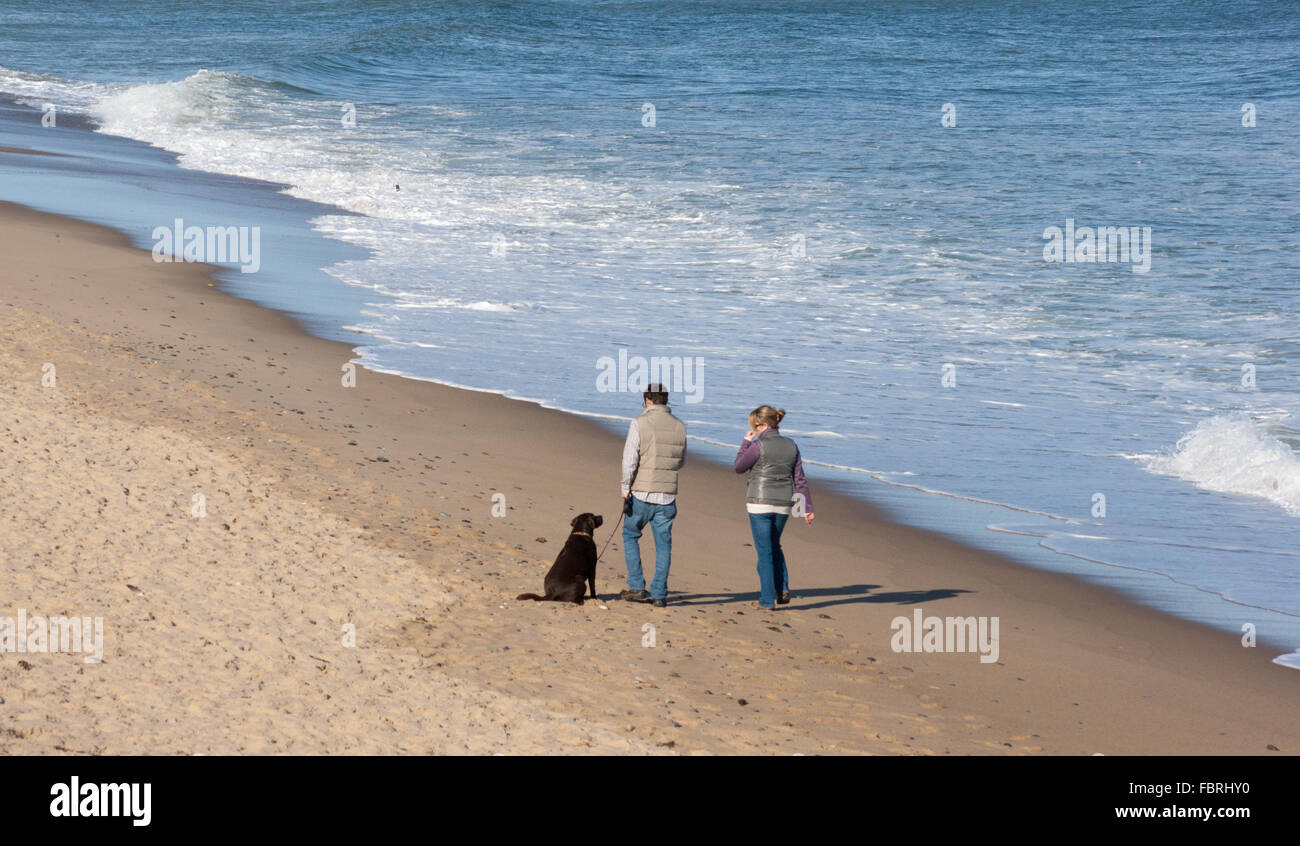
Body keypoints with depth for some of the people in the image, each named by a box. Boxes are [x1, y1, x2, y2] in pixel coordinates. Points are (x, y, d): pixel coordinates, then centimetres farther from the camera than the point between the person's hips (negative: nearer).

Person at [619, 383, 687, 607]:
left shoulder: (640, 423, -9)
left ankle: (636, 586, 7)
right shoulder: (679, 427, 4)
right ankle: (659, 594, 6)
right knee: (663, 544, 8)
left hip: (642, 493, -3)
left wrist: (626, 490, -5)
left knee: (630, 535, 15)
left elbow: (629, 460, -13)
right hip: (668, 496, 3)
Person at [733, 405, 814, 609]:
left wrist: (746, 443, 10)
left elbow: (739, 467, 1)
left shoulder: (758, 446, -14)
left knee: (765, 551, 4)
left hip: (760, 504, -5)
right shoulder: (791, 446, 3)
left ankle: (768, 599, 6)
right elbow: (800, 480, 5)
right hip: (783, 505, 5)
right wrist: (807, 508, 7)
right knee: (775, 546, 23)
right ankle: (782, 589, 9)